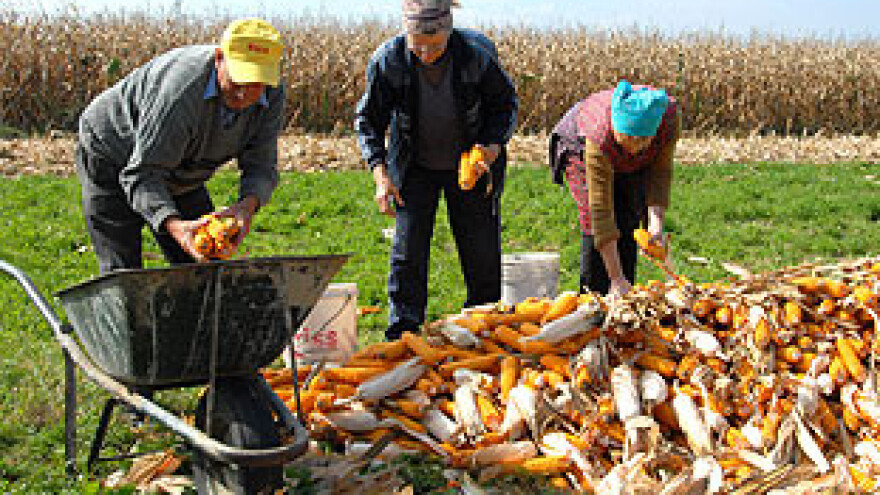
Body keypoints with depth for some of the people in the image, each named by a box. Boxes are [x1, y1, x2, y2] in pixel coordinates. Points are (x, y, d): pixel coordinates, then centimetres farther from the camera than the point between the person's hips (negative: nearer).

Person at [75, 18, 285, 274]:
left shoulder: (272, 95, -19)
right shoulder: (181, 89, -38)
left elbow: (261, 167, -16)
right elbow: (141, 173, -35)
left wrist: (248, 204, -40)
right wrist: (172, 224, -53)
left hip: (181, 180, 6)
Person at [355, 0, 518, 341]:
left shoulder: (477, 54, -22)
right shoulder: (388, 61, -21)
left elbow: (506, 103, -3)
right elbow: (368, 120, -7)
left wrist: (494, 144, -20)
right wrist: (380, 173, -17)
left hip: (470, 164, 0)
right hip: (414, 168, 0)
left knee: (482, 255, 6)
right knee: (407, 254, -3)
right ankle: (402, 334, 9)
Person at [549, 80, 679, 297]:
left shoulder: (669, 115, -35)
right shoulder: (601, 135, -43)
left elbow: (660, 171, -19)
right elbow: (601, 207, -42)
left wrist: (656, 223, -33)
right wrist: (616, 279, -43)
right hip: (581, 146, -3)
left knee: (629, 223, -9)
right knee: (594, 223, -19)